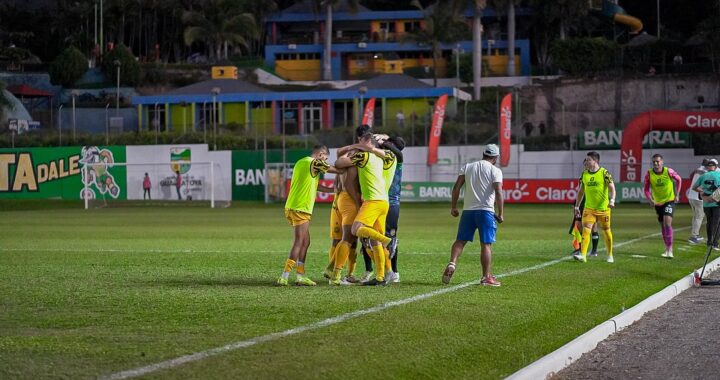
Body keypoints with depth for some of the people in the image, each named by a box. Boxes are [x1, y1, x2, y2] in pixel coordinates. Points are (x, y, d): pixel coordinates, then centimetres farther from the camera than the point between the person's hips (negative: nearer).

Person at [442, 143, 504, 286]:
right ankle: (487, 277, 1)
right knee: (486, 245, 0)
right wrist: (501, 214, -8)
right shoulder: (495, 170, -2)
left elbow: (456, 187, 4)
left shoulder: (467, 167, 9)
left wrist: (453, 207, 11)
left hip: (468, 210, 3)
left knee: (460, 241, 10)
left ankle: (452, 264, -12)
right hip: (486, 210, -3)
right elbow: (498, 192, -12)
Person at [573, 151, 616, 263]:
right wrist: (577, 206, 16)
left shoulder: (604, 173, -8)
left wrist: (612, 200, -28)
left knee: (606, 231, 9)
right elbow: (581, 191, 16)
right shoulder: (584, 174, 7)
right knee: (586, 229, -13)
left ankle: (610, 255, 25)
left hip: (603, 208, -3)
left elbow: (612, 188, -11)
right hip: (589, 208, 3)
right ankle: (583, 255, -19)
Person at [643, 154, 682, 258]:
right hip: (657, 203, 4)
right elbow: (646, 189, -6)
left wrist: (677, 195, -1)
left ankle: (670, 249, -18)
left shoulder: (668, 171, -17)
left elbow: (678, 179, 2)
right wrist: (650, 199, -25)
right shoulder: (649, 174, -12)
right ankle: (667, 249, 27)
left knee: (667, 222, -20)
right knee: (663, 226, 13)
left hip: (669, 201, -4)